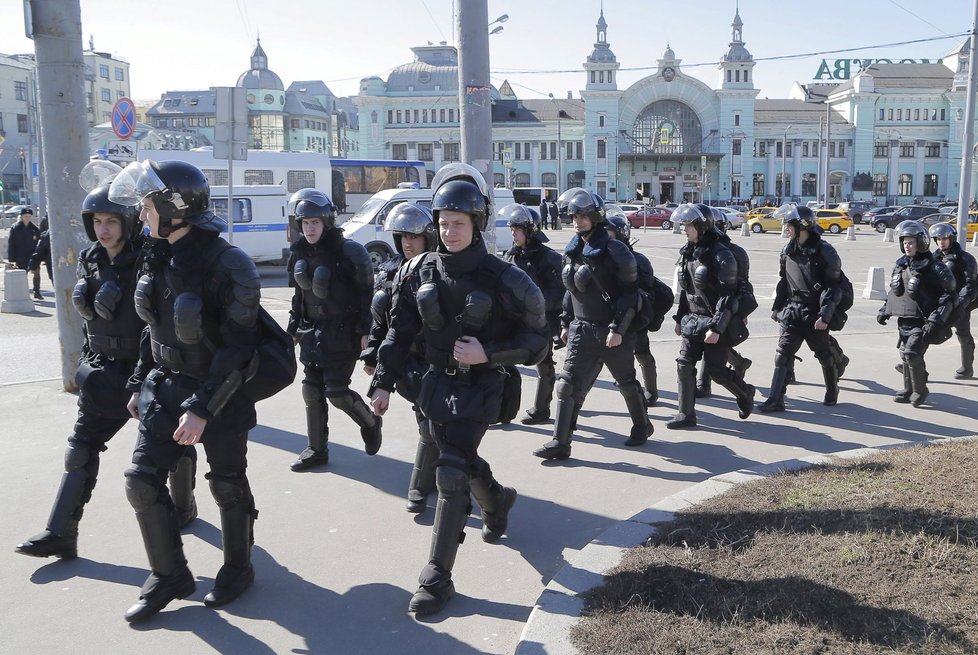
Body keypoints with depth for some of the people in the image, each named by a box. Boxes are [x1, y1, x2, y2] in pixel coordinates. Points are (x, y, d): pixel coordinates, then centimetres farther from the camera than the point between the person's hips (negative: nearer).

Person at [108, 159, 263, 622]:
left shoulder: (225, 265, -21)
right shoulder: (160, 259, 4)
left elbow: (238, 350, -22)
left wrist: (202, 409, -24)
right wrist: (139, 385, 15)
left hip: (220, 393, -7)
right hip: (166, 387, 7)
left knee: (228, 485, 8)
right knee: (143, 480, 3)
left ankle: (238, 568, 31)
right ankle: (169, 576, 21)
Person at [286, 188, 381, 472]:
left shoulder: (348, 252, -13)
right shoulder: (300, 253, 6)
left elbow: (366, 293, -11)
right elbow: (299, 294, 14)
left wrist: (365, 331, -14)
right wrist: (293, 329, 14)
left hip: (343, 331, -6)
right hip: (312, 331, 6)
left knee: (336, 391, -6)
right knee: (311, 390, 7)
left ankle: (370, 423, 23)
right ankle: (317, 449, 20)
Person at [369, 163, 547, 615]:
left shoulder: (500, 278, -15)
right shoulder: (419, 272, -2)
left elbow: (534, 338, -8)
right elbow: (400, 331, 5)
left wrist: (488, 353, -21)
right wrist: (383, 383, 3)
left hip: (478, 388, -5)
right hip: (437, 383, 5)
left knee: (452, 473, -10)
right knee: (463, 462, 20)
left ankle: (437, 577, 2)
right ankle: (498, 499, 56)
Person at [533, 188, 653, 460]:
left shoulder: (613, 251, -14)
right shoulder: (572, 251, 8)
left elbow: (629, 292, -14)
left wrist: (618, 328, -19)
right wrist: (566, 322, 14)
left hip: (613, 331, -6)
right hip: (582, 329, 6)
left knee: (626, 381, 12)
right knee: (569, 383, -3)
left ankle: (642, 426, 36)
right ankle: (560, 442, -1)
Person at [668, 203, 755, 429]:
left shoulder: (721, 255, -17)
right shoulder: (687, 252, 8)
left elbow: (727, 296, -18)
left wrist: (716, 328, -22)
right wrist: (680, 319, 14)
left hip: (716, 321, -7)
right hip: (692, 320, 7)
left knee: (716, 370, -2)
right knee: (684, 365, 0)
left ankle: (745, 393, 27)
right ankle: (686, 414, 8)